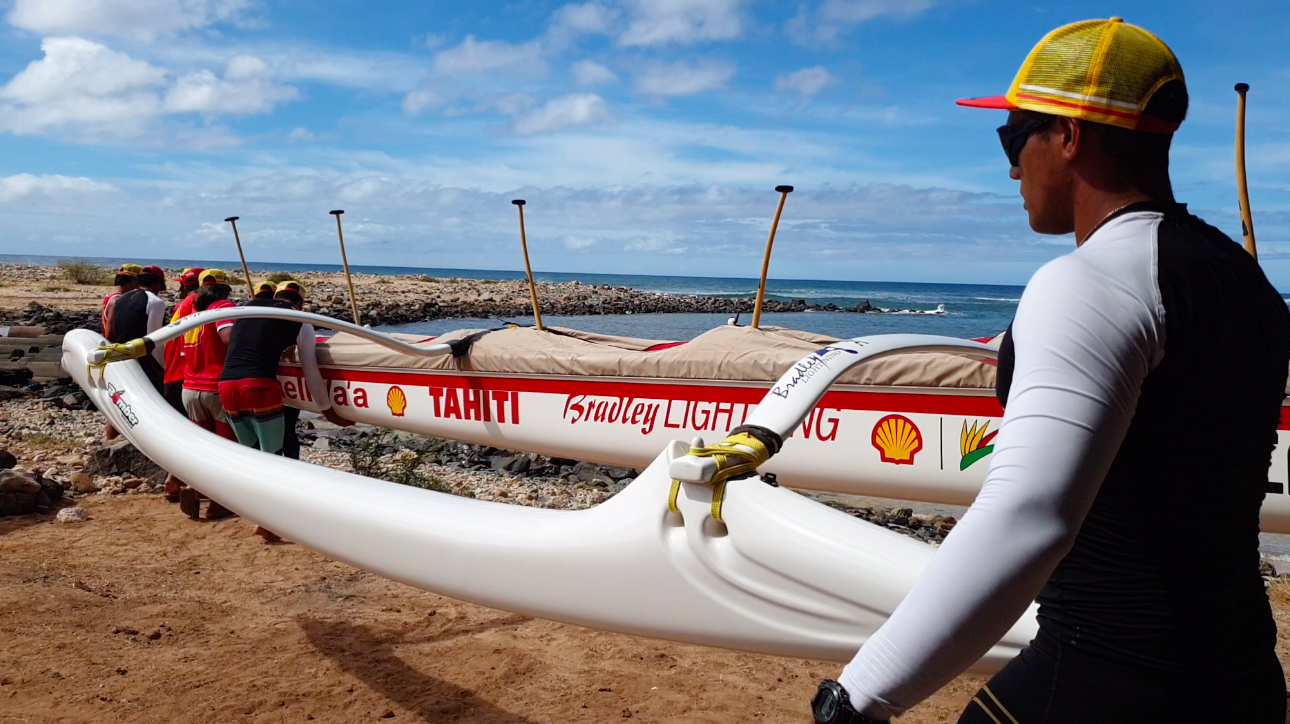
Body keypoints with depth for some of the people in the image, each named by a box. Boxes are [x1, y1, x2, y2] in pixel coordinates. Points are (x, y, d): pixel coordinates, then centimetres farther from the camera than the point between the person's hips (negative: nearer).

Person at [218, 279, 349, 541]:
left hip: (226, 385, 5)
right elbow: (311, 372, 11)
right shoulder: (300, 323, 10)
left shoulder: (248, 306, 21)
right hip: (259, 387, -5)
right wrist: (327, 409, 21)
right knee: (272, 456, 8)